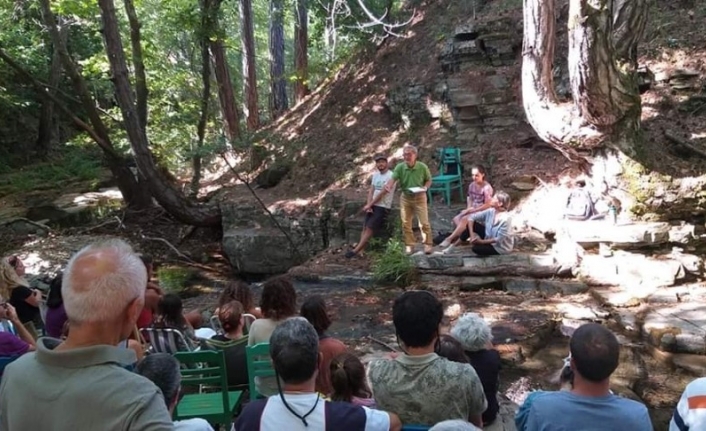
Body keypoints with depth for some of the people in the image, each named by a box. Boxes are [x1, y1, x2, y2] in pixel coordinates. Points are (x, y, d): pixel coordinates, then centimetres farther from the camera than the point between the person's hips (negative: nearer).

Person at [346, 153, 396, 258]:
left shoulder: (390, 176, -13)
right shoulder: (375, 175, 11)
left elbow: (382, 193, -16)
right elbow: (371, 191, 8)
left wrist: (369, 205, -10)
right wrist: (369, 205, -7)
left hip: (383, 207, -7)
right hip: (373, 205, 7)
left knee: (369, 228, -11)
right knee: (365, 228, -1)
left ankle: (356, 250, -11)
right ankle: (360, 251, -3)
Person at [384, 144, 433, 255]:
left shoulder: (422, 167, -12)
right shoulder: (400, 167, -10)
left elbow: (429, 180, 1)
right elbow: (393, 179, -22)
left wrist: (424, 188, -19)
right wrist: (388, 186, -43)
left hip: (420, 197, -2)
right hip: (405, 197, 2)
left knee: (424, 222, -3)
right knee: (406, 223, 8)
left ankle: (428, 245, 9)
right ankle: (409, 245, 20)